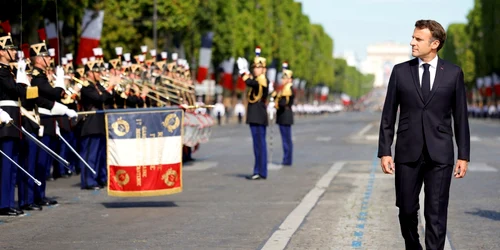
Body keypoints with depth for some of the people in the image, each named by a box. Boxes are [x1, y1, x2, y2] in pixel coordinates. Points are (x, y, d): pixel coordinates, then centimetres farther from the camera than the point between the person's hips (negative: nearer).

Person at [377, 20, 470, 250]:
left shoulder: (453, 73, 2)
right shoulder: (400, 71, 4)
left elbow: (460, 117, 5)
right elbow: (388, 115, 5)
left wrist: (464, 156, 1)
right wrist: (384, 152, -2)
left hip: (439, 155, -1)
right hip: (407, 153, 1)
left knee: (436, 214, -2)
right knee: (406, 210, 8)